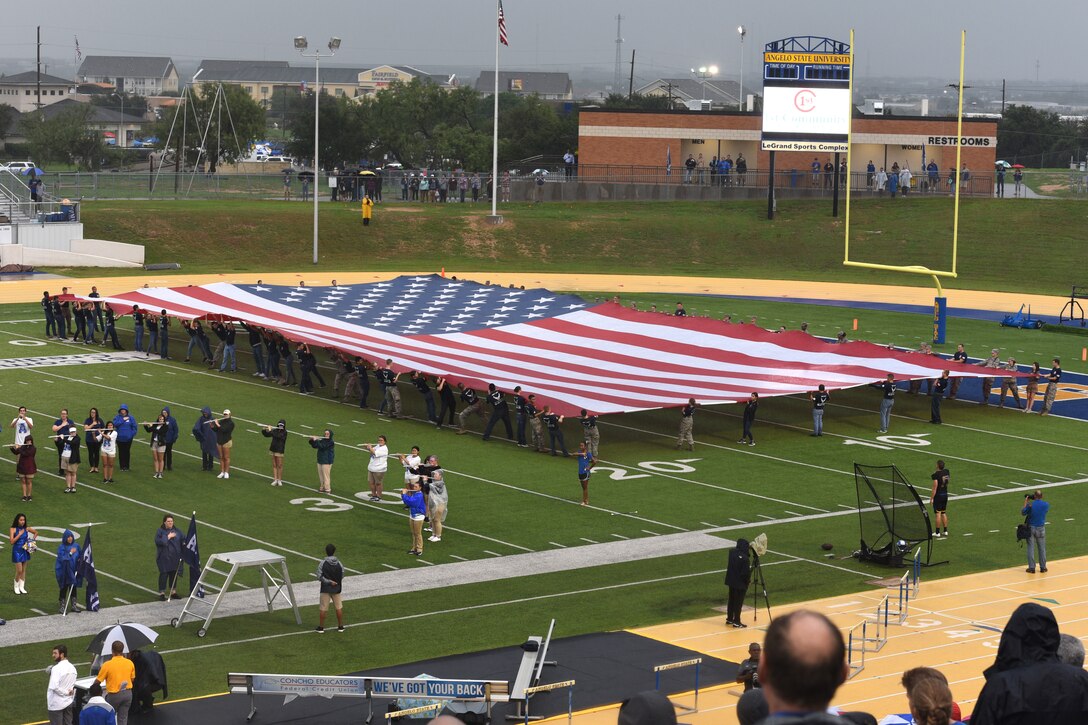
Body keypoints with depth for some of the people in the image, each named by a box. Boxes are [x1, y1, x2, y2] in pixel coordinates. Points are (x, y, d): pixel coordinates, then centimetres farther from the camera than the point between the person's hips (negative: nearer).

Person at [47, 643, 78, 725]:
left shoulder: (56, 668, -17)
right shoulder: (72, 668, 8)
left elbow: (54, 686, -27)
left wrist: (66, 692, -16)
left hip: (57, 704, -7)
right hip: (68, 703, 7)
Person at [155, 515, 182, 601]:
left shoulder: (176, 531, 7)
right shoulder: (160, 531, -4)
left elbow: (182, 540, 6)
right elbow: (158, 541, -17)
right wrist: (168, 537, -19)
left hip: (175, 557, 4)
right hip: (164, 558, -4)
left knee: (174, 574, 9)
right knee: (164, 575, -4)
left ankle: (173, 592, 20)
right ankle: (162, 593, 3)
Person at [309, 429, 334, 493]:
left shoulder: (331, 442, -13)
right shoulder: (322, 440, 9)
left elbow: (322, 446, -23)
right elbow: (314, 446, 9)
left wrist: (316, 440, -18)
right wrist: (312, 440, -8)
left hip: (327, 461, -7)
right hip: (320, 460, 7)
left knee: (326, 475, -6)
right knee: (320, 475, 11)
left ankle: (327, 489, 0)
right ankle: (322, 487, 21)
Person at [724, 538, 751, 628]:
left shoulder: (732, 552, -6)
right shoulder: (745, 558, -27)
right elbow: (746, 573, -24)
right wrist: (748, 579, -3)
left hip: (731, 581, 7)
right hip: (740, 583, -7)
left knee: (731, 600, 19)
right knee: (738, 603, 4)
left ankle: (729, 619, 30)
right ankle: (736, 622, 11)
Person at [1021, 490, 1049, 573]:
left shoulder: (1030, 505, -14)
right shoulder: (1046, 504, -8)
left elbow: (1022, 513, -1)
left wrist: (1025, 502, 6)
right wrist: (1035, 500, 9)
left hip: (1031, 528, -1)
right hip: (1041, 529, 1)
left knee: (1031, 548, 5)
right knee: (1042, 548, 12)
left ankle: (1031, 568, 5)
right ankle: (1043, 567, 17)